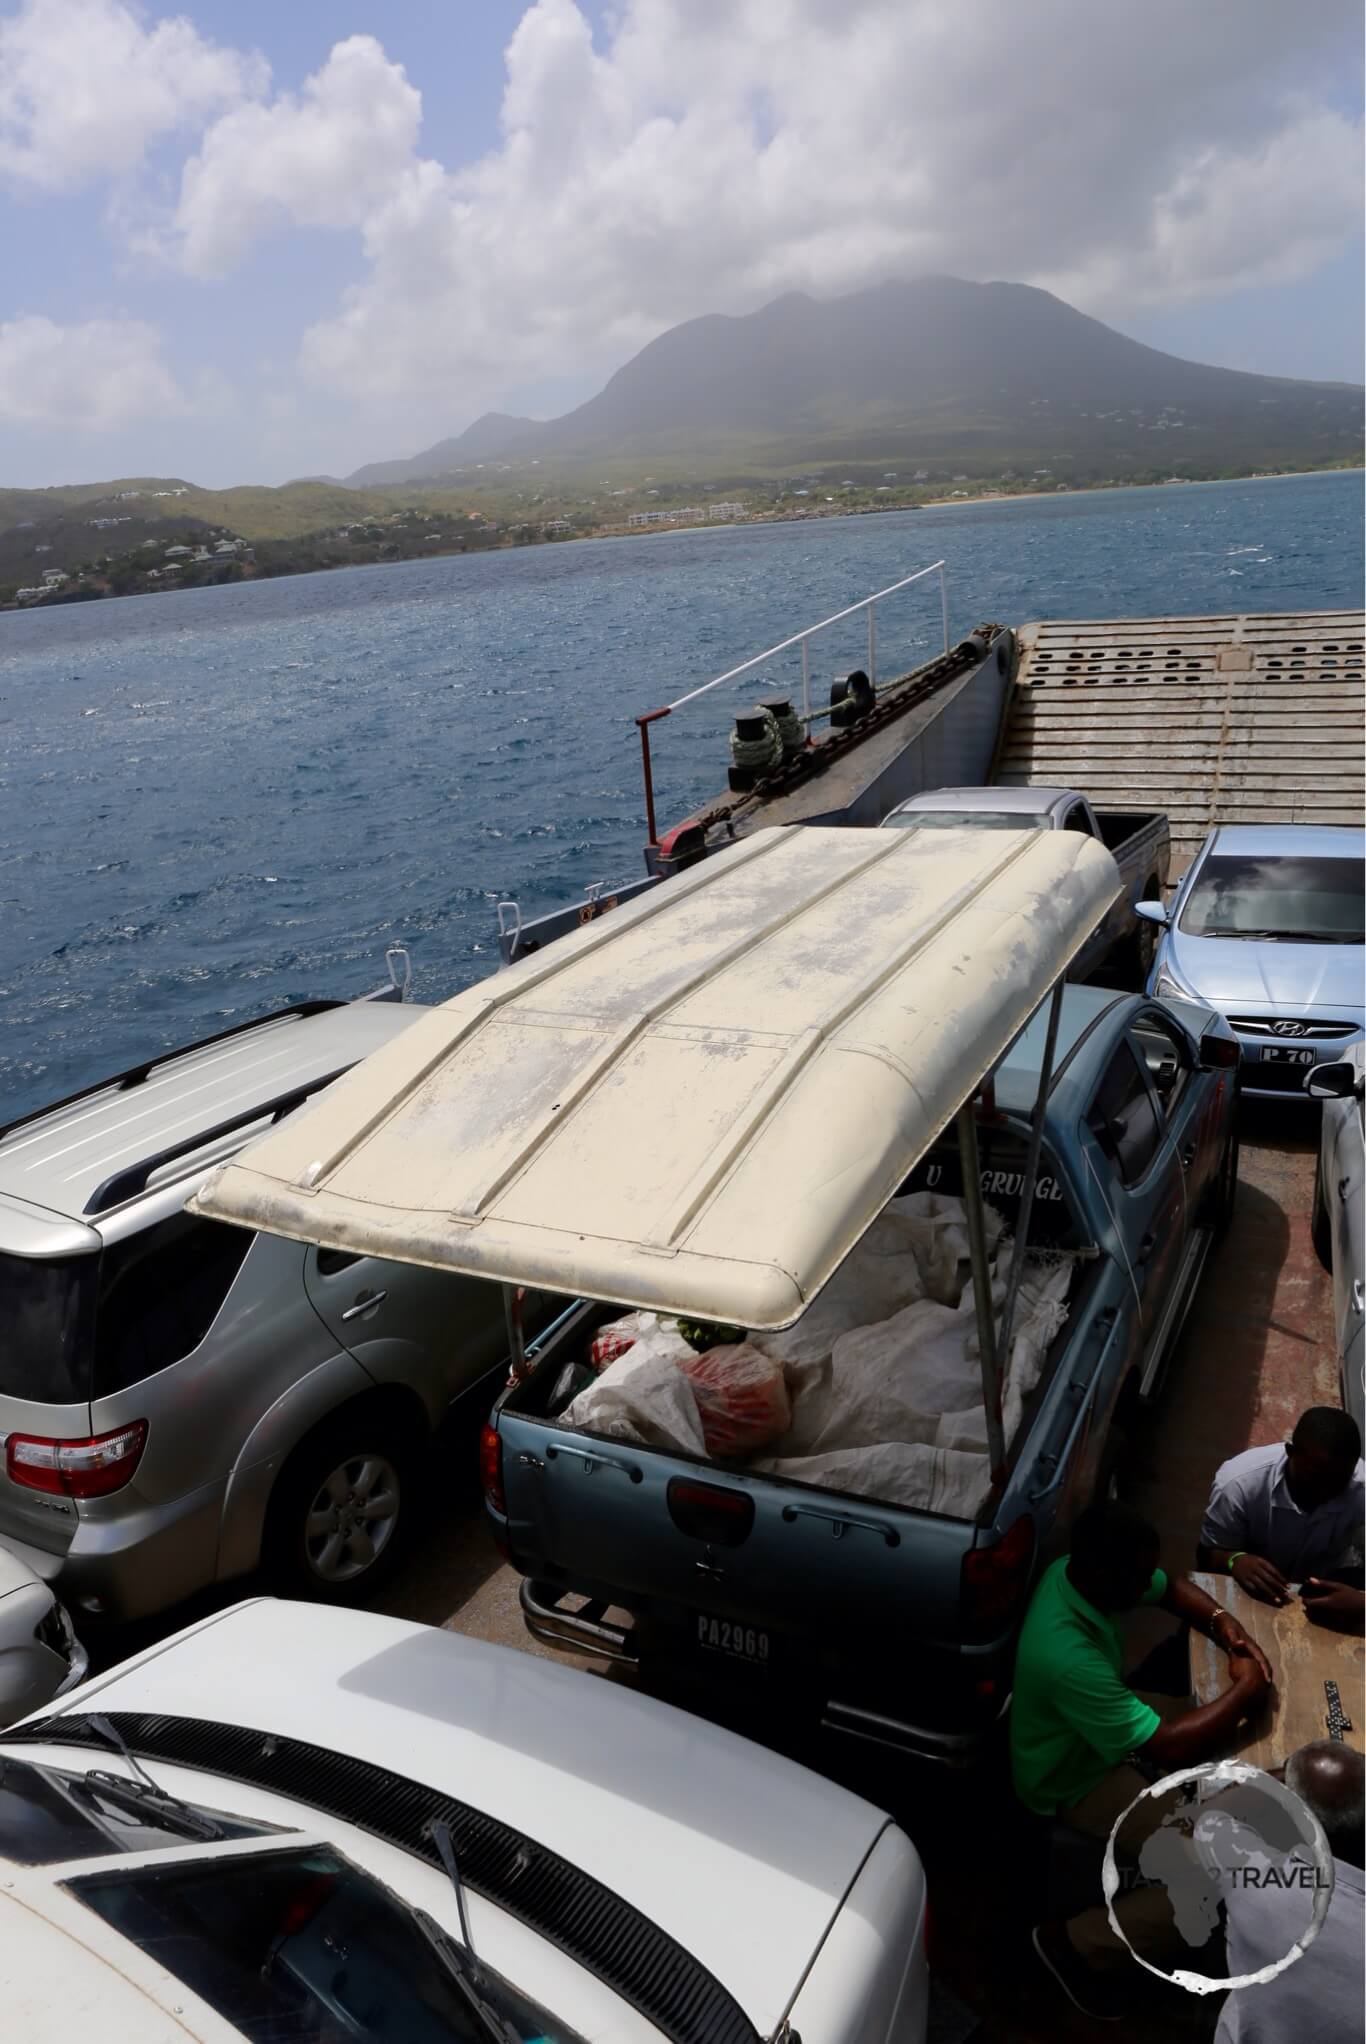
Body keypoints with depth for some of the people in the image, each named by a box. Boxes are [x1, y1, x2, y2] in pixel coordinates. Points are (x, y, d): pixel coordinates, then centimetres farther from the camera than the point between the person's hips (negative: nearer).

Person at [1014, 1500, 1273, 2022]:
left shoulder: (1076, 1569, -16)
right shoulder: (1069, 1659, -41)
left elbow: (1171, 1587, 4)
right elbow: (1165, 1748, -34)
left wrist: (1222, 1622, -15)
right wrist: (1244, 1690, -22)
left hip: (1110, 1727, 9)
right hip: (1075, 1780, -8)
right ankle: (1075, 1944, -1)